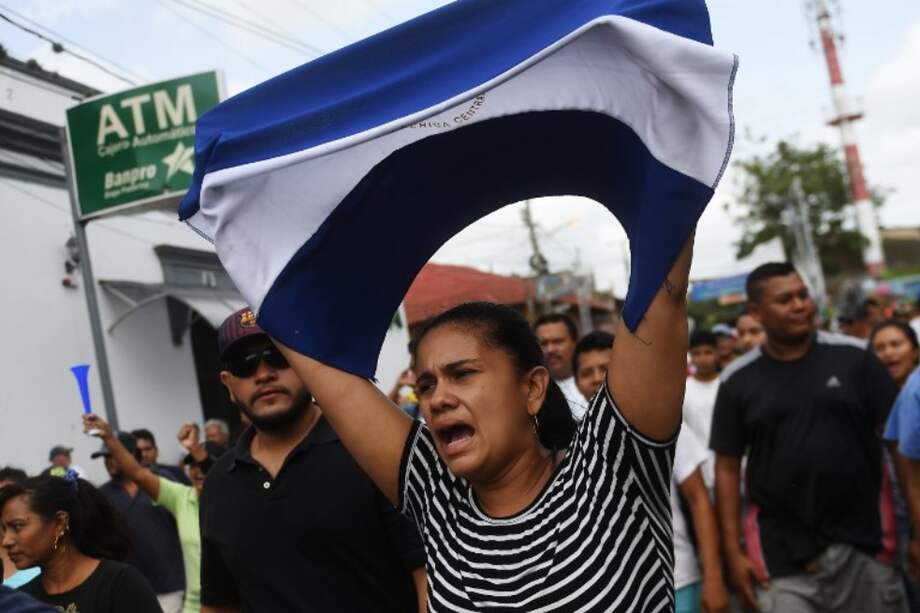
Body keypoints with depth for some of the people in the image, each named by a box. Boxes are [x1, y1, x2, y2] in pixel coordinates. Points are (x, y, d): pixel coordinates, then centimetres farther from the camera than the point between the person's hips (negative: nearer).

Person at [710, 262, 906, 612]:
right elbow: (727, 467, 3)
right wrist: (733, 551, -1)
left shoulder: (851, 357, -1)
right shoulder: (738, 381, 0)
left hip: (863, 541, 1)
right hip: (781, 553, 0)